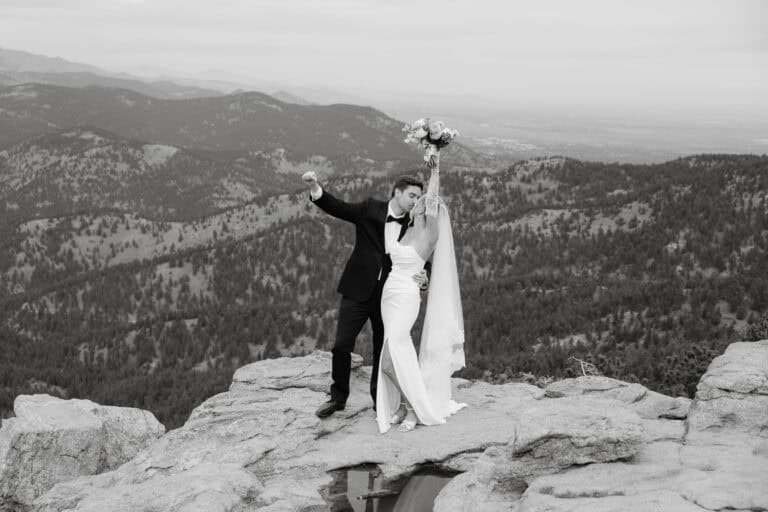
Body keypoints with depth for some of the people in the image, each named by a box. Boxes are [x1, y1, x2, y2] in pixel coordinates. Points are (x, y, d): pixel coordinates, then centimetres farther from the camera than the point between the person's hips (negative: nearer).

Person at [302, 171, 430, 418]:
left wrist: (423, 278, -20)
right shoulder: (370, 209, -2)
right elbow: (337, 207, -9)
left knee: (384, 349, 7)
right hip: (358, 291, -1)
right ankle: (338, 397, 18)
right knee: (342, 345, 1)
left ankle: (380, 398, 26)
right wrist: (314, 188, -27)